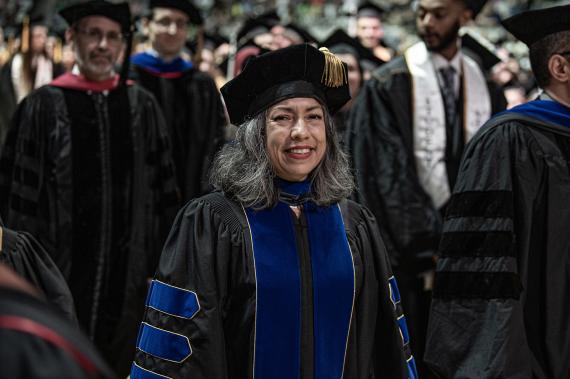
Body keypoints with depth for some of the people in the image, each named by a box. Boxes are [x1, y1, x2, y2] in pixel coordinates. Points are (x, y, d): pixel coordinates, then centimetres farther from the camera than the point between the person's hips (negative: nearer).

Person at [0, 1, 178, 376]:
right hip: (60, 272, -2)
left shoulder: (143, 106, 5)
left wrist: (160, 263, 3)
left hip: (128, 274, 2)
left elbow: (164, 190, 8)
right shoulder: (42, 107, -3)